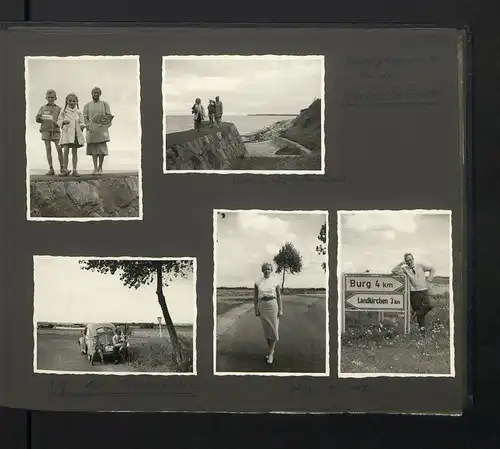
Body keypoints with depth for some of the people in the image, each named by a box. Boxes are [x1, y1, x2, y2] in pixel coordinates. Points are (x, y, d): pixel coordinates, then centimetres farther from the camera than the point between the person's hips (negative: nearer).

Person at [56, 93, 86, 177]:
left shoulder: (78, 112, 10)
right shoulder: (63, 111, 6)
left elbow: (82, 122, 13)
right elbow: (59, 121, 7)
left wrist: (82, 126, -8)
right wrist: (63, 122, -13)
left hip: (76, 133, 2)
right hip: (66, 132, -2)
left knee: (75, 151, 3)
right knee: (66, 150, -11)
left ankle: (74, 170, 5)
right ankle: (64, 169, -9)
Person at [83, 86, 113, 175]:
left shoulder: (105, 104, 10)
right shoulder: (87, 105, 12)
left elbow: (109, 117, 5)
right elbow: (84, 118, 8)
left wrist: (105, 126, -12)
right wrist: (88, 126, -9)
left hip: (102, 129, -1)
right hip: (92, 130, 1)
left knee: (102, 148, -5)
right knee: (93, 149, -1)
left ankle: (100, 167, 3)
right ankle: (95, 168, 1)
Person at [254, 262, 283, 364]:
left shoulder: (275, 281, -1)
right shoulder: (258, 282, 2)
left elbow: (279, 296, 0)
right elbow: (255, 297, 6)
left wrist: (280, 309, -4)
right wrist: (256, 310, 0)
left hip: (273, 305, -2)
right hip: (262, 306, 2)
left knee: (274, 329, -6)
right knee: (266, 329, 8)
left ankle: (271, 354, 1)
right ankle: (271, 351, 23)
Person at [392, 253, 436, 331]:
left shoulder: (420, 266, 5)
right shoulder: (405, 269, 2)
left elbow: (432, 269, 15)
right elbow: (394, 271, -8)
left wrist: (429, 279, 6)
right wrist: (401, 263, -11)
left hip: (424, 291, 1)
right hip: (414, 293, 0)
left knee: (429, 306, -21)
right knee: (417, 309, 2)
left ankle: (416, 313, 0)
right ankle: (421, 326, 16)